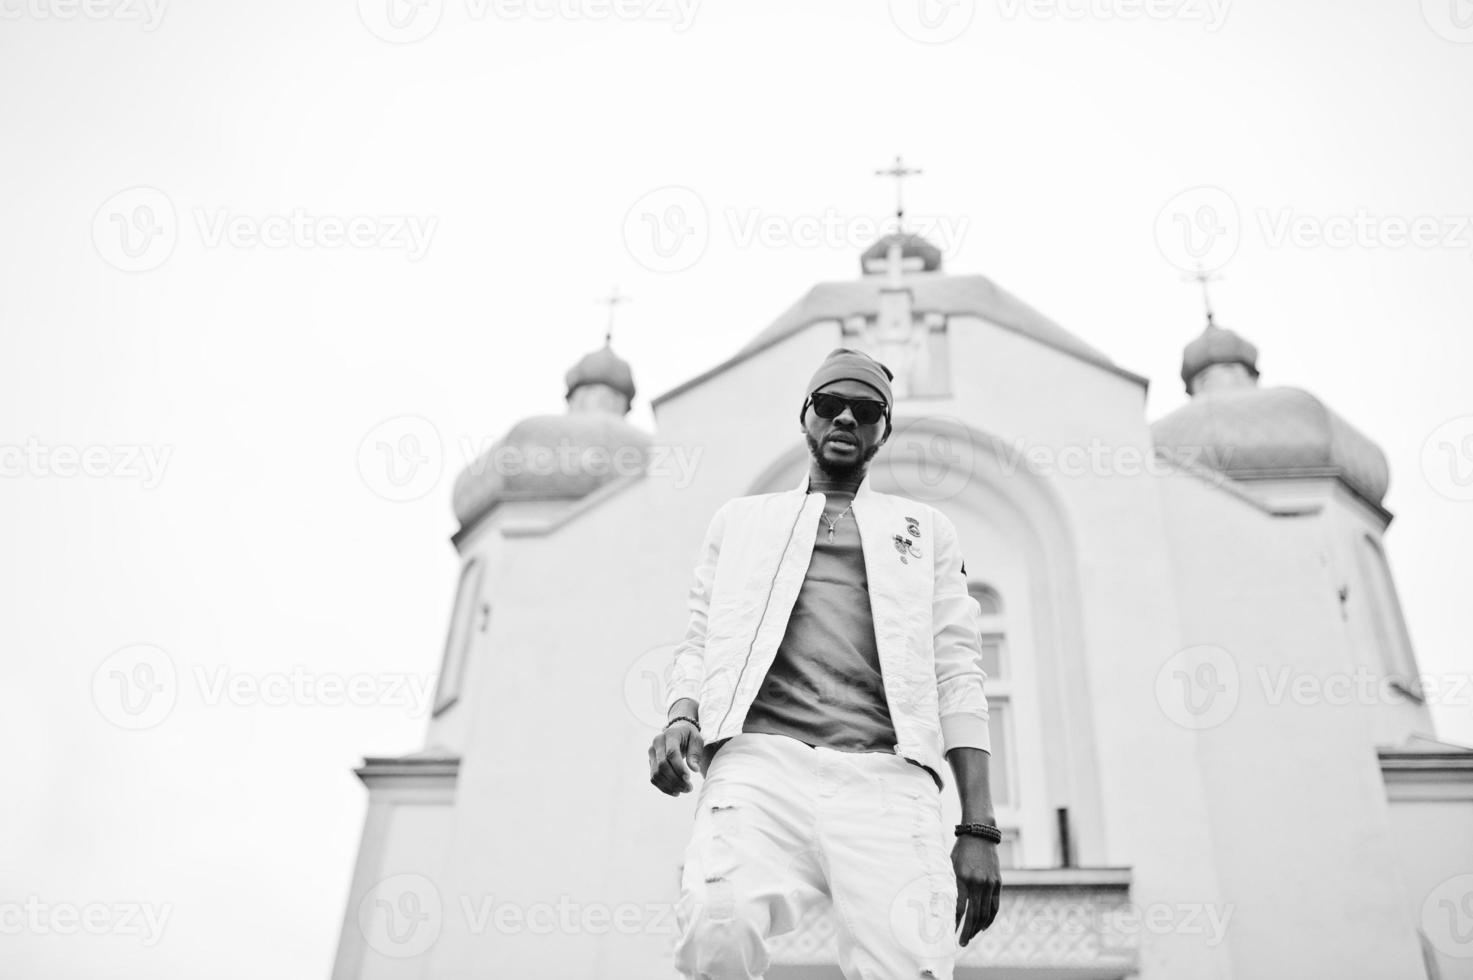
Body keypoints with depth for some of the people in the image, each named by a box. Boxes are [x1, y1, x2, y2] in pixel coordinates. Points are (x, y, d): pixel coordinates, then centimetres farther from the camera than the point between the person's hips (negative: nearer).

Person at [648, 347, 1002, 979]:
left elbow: (956, 673, 16)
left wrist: (979, 828, 4)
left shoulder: (925, 529, 26)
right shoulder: (742, 519, 28)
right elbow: (699, 642, 22)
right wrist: (681, 714, -3)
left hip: (886, 770, 0)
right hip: (761, 758, 0)